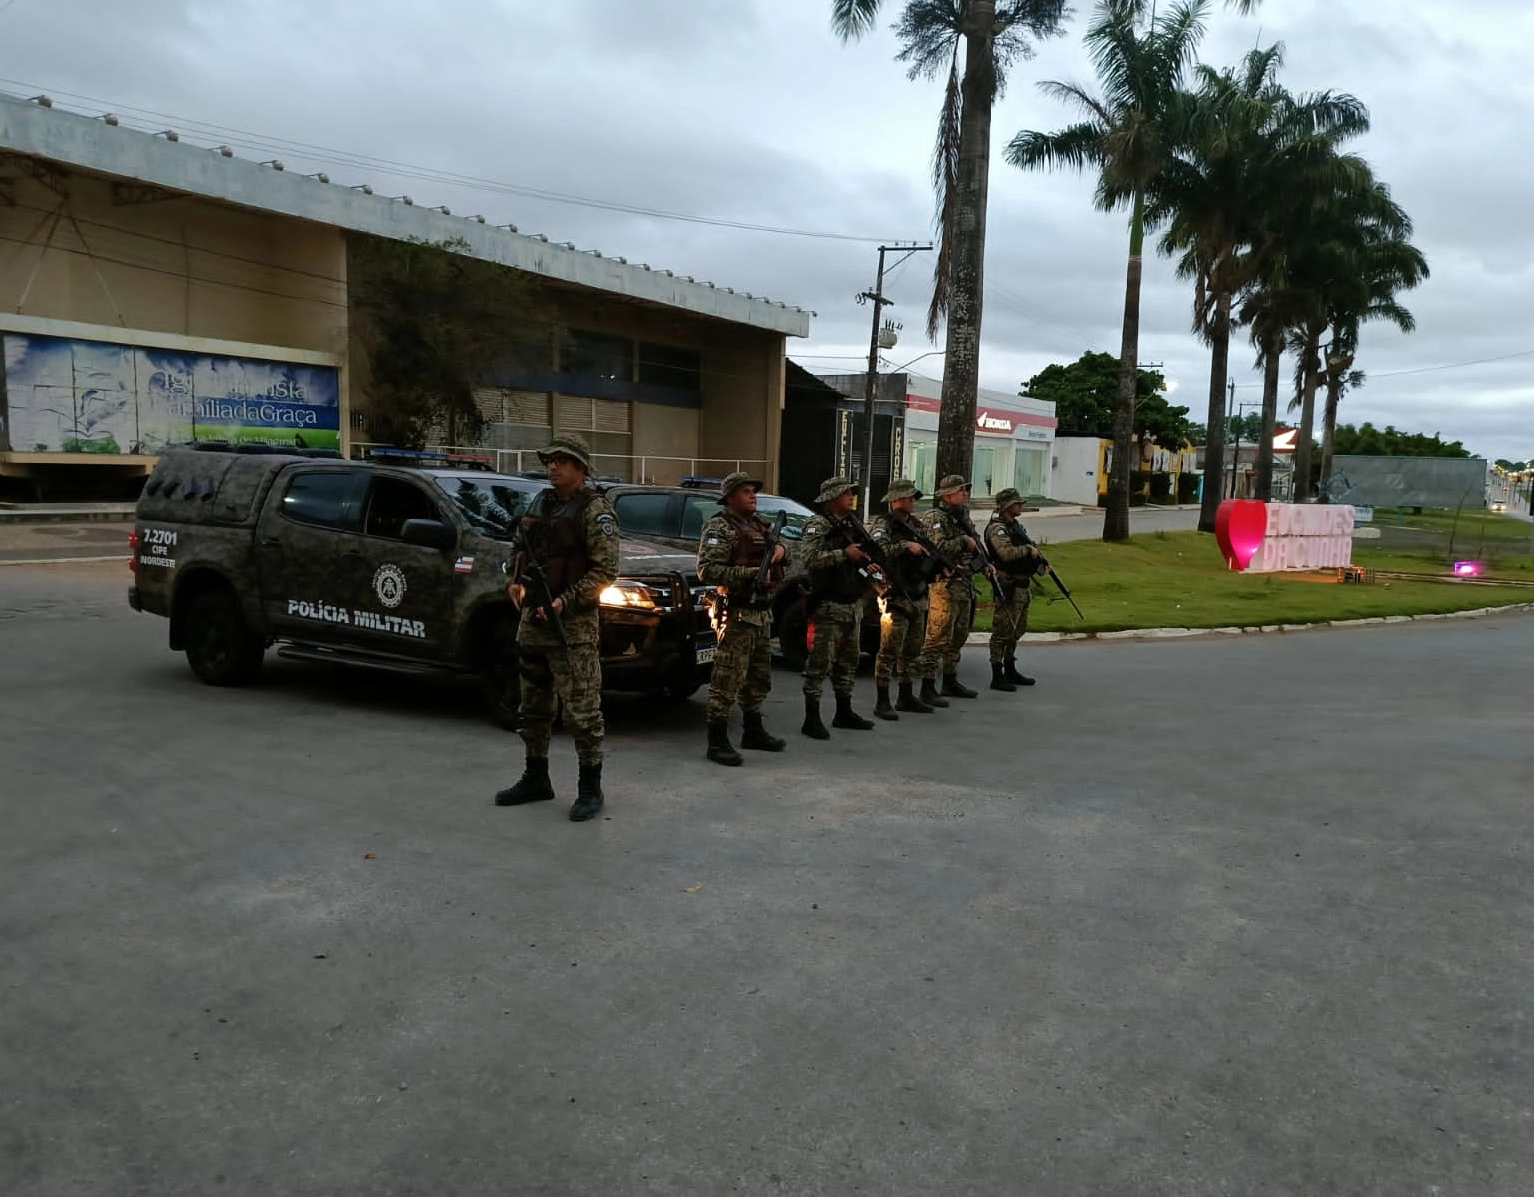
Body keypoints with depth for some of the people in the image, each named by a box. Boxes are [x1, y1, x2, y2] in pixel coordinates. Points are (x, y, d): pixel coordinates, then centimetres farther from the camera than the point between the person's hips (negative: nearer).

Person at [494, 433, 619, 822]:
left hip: (573, 623, -8)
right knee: (533, 705, 16)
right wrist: (515, 581, 6)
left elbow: (606, 570, -15)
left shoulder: (594, 512, -9)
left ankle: (590, 789, 7)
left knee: (581, 709, -4)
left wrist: (565, 601, -20)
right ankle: (536, 780, 29)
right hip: (532, 617, 8)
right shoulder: (540, 503, 14)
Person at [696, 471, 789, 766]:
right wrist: (748, 573, -24)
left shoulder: (761, 525, 17)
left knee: (759, 678, 17)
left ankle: (753, 731, 31)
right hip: (737, 614, -9)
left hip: (763, 614, 9)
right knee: (728, 679, -8)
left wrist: (781, 550, 3)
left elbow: (779, 548, 28)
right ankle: (717, 742, -4)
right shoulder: (720, 527, -9)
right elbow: (707, 570, -18)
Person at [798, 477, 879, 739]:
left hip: (853, 606, 9)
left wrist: (867, 567, 8)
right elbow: (808, 557, -24)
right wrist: (845, 554, -23)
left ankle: (844, 713, 26)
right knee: (820, 663, -6)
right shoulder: (817, 525, -9)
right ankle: (812, 719, -2)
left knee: (848, 662, 15)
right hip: (828, 606, -9)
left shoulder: (849, 525, 18)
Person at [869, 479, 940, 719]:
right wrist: (906, 546, -27)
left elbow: (927, 550, 25)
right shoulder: (884, 524, -8)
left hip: (917, 597, 8)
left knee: (911, 652, 14)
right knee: (890, 652, -7)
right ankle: (882, 702, -3)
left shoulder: (914, 524, 17)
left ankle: (906, 697, 25)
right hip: (896, 597, -8)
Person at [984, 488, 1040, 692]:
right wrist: (1028, 550, -15)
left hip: (1023, 585, 10)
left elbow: (1029, 550, 27)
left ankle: (1010, 671, 28)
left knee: (1017, 629, 17)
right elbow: (1007, 553, -28)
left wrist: (1042, 563, 10)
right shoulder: (997, 528, -13)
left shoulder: (1017, 526, 17)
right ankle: (997, 677, -4)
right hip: (1008, 586, -10)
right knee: (1003, 631, -7)